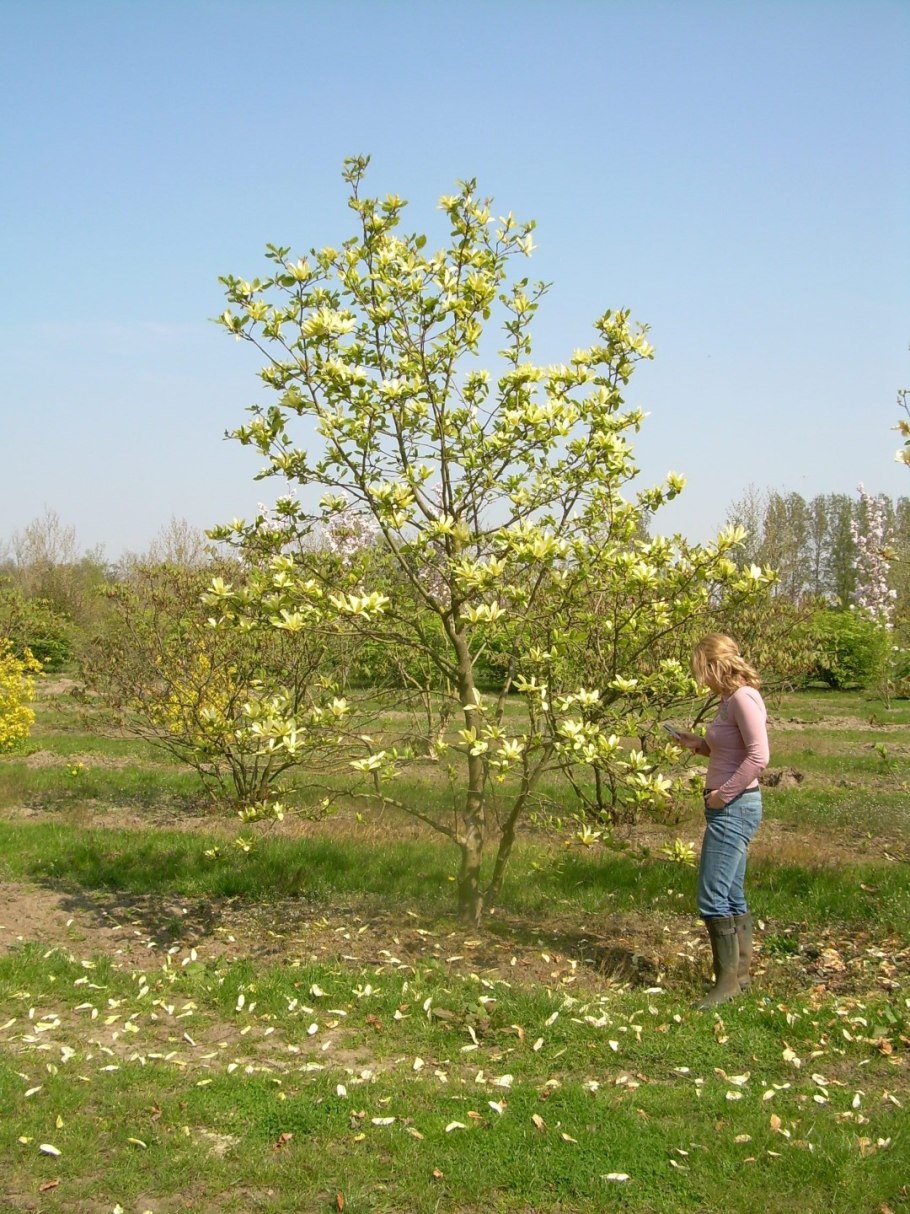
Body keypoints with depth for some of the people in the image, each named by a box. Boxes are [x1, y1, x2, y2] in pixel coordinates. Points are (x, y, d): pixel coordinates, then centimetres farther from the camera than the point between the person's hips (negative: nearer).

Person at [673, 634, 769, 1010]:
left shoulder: (743, 698, -17)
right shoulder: (730, 699, 12)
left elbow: (758, 757, -24)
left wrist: (724, 793, -19)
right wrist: (698, 744, 9)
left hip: (734, 808, -10)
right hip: (729, 809, 10)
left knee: (713, 898, -6)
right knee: (732, 897, 15)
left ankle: (728, 980, 2)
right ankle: (740, 972, 24)